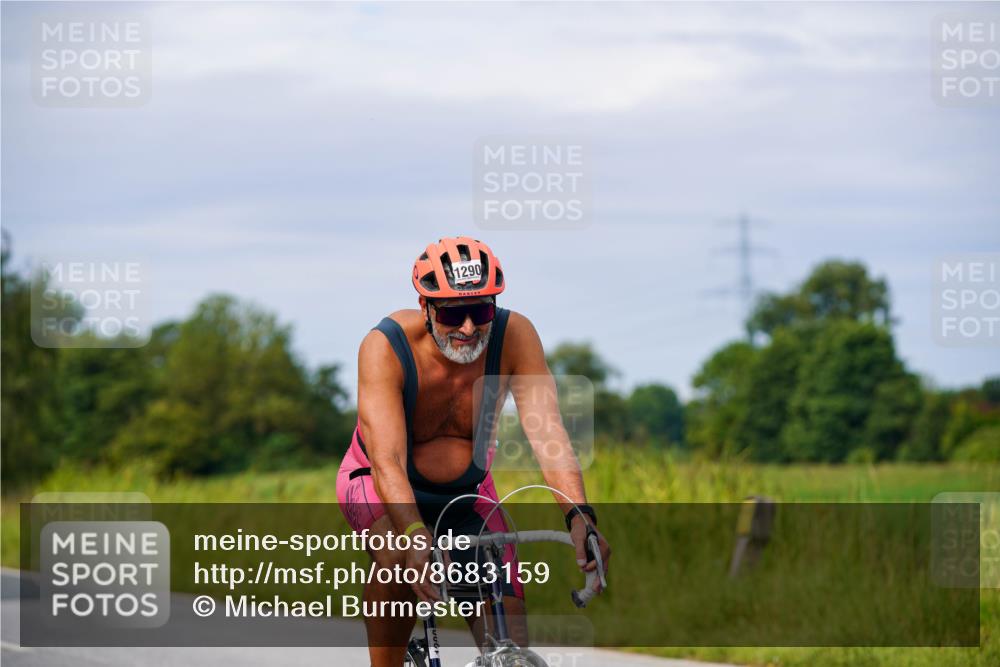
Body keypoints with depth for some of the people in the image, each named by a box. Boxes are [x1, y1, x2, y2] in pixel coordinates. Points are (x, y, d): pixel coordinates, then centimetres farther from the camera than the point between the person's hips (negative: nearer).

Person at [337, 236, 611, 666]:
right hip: (379, 487, -3)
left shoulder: (515, 336, -24)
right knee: (399, 555, -37)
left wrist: (579, 517, -49)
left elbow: (548, 433, -33)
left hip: (468, 494, 3)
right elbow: (387, 461, -39)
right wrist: (415, 535, -57)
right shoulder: (386, 346, -30)